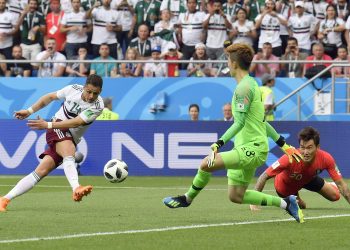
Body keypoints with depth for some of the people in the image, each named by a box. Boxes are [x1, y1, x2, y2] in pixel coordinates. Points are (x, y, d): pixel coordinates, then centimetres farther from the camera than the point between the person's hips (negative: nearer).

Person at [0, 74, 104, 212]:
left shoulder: (97, 106, -13)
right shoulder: (74, 89, -6)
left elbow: (75, 123, -23)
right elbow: (50, 97, 13)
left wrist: (47, 125, -28)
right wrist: (30, 111, 12)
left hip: (70, 141, 1)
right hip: (56, 129, -1)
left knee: (41, 172, -7)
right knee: (69, 154, -33)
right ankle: (76, 188, -58)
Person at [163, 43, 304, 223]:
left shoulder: (244, 87, -14)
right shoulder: (251, 84, 17)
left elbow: (239, 123, -21)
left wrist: (218, 144, -25)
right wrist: (284, 145, 28)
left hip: (252, 148, -10)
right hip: (247, 149, 10)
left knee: (206, 164, -21)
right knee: (236, 196, 11)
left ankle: (187, 198, -1)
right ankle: (284, 203, 18)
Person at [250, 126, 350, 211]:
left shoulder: (326, 159, -36)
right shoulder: (290, 159, -45)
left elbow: (341, 184, -26)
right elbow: (264, 177, -40)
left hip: (309, 179, 3)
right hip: (286, 184, -3)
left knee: (335, 196, 1)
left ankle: (330, 186, 38)